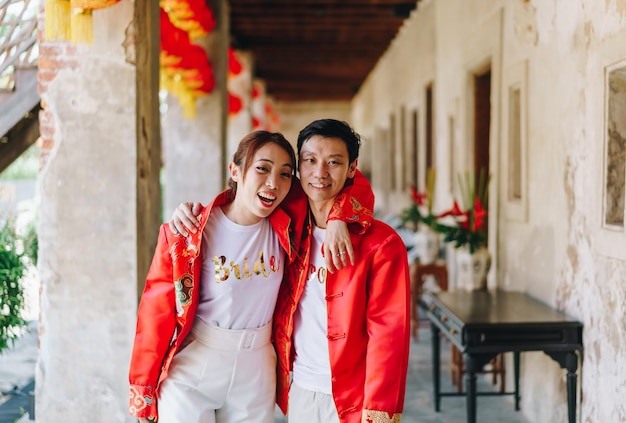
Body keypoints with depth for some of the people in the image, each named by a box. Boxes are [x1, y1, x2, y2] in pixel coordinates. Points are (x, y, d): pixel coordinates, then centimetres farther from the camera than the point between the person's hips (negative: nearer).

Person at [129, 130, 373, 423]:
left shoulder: (285, 227, -6)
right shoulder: (190, 233, -13)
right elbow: (157, 313, -8)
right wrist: (143, 394, -6)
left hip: (255, 375, 3)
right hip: (191, 371, -3)